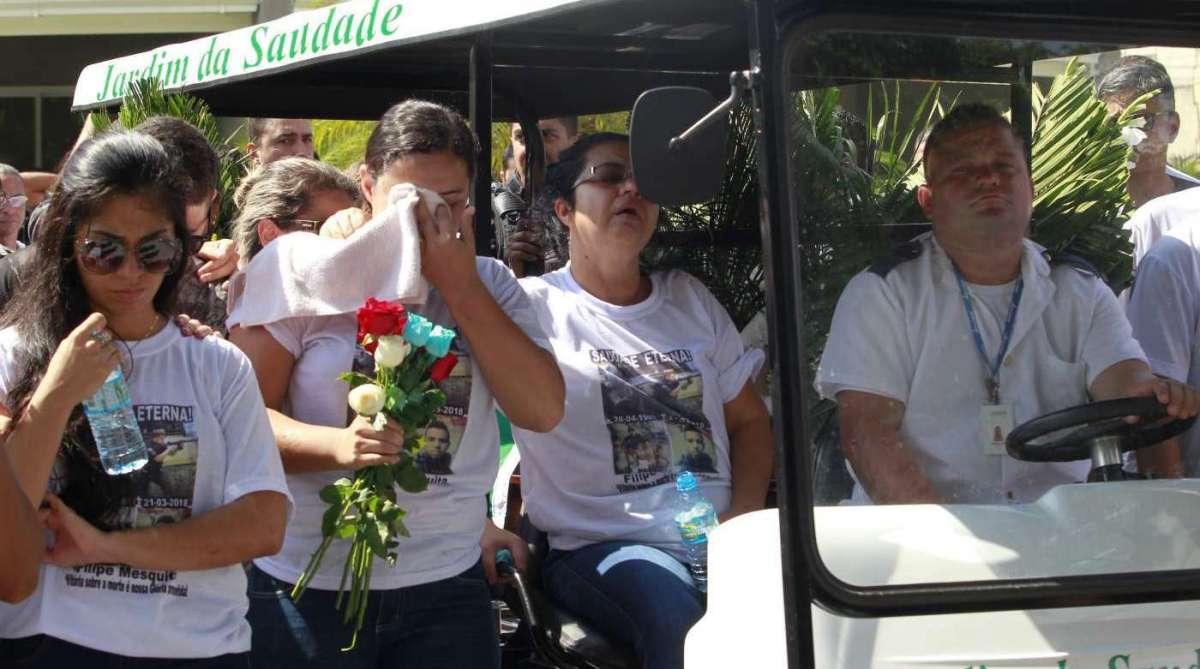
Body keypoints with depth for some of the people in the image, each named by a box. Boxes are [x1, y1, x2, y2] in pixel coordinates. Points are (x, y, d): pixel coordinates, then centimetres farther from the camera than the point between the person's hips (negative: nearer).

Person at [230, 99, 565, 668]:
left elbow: (542, 410, -5)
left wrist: (458, 282, -9)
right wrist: (336, 444, -26)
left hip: (448, 583, 3)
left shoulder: (488, 284, 7)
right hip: (309, 585, -3)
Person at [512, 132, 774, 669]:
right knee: (680, 619, -37)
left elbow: (748, 420, 22)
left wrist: (746, 512, 5)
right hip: (601, 545, -4)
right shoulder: (534, 304, 5)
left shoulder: (689, 298, 21)